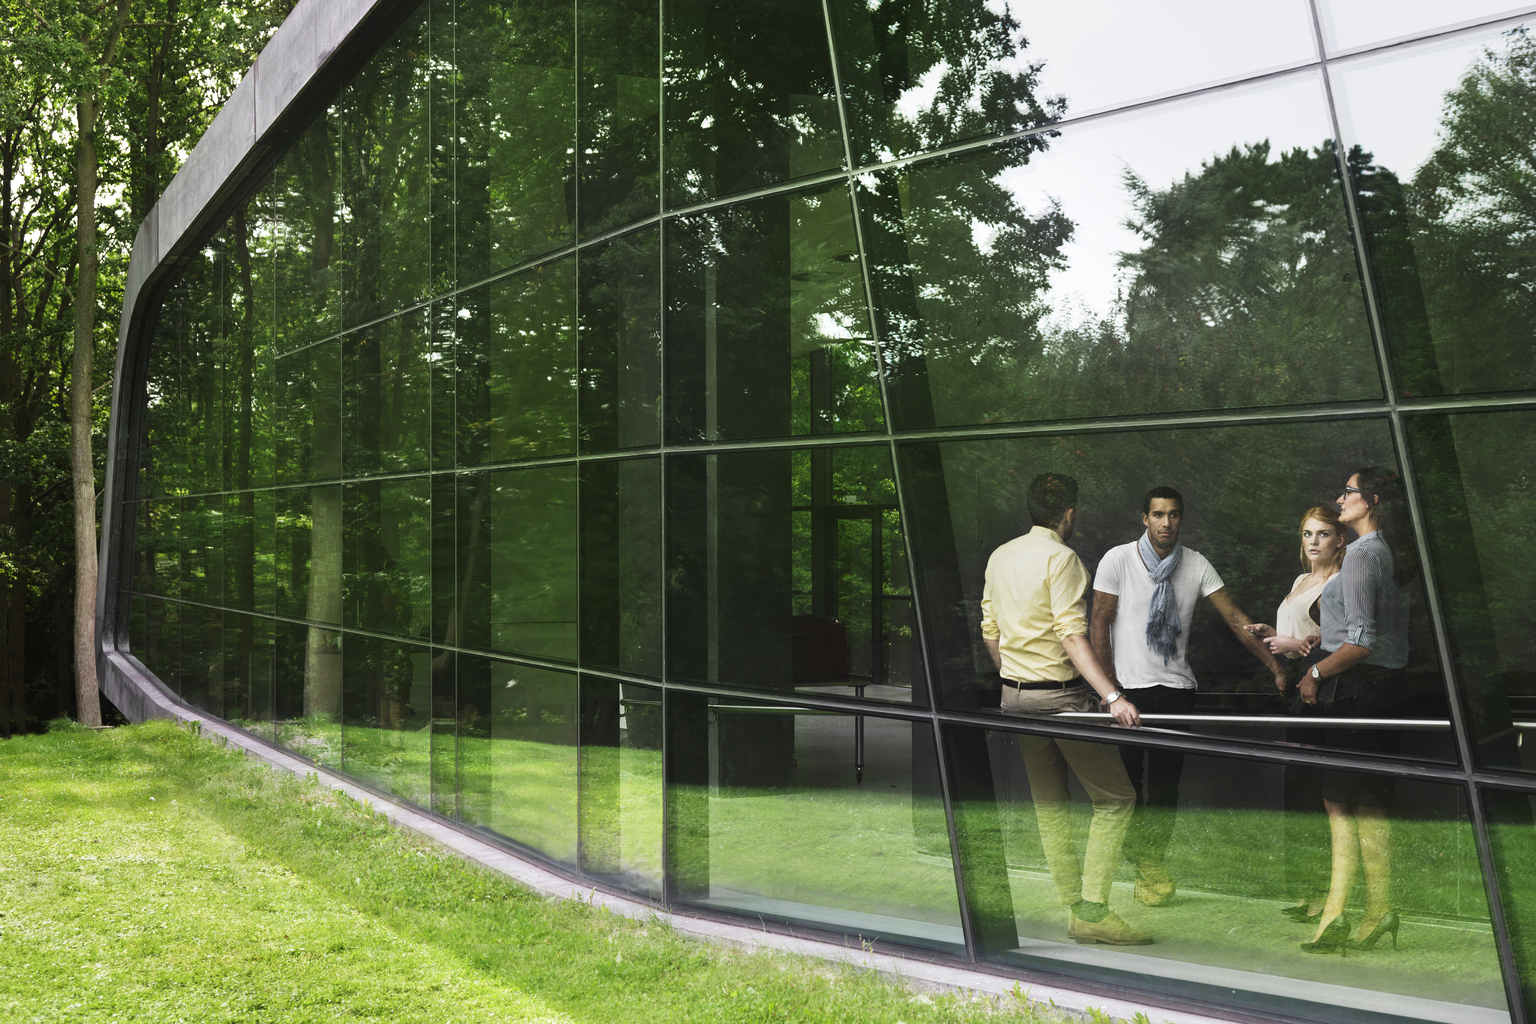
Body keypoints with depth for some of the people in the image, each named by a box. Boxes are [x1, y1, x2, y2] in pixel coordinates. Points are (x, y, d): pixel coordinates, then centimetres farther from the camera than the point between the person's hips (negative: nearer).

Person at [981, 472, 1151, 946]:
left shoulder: (1000, 556, 10)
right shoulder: (1061, 557, -13)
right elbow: (1072, 637, -21)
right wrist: (1113, 698, -25)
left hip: (1015, 694, 8)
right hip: (1060, 696, -8)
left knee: (1049, 807, 12)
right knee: (1116, 799, 0)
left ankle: (1075, 912, 16)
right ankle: (1093, 909, -6)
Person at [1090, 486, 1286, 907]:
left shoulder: (1196, 565, 2)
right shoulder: (1118, 560, -5)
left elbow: (1235, 618, 1)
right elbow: (1100, 622, -3)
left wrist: (1275, 665, -7)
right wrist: (1108, 684, -8)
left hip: (1177, 687, 2)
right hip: (1129, 686, -2)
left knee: (1166, 781, 5)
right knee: (1125, 778, 1)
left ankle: (1151, 860, 18)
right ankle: (1136, 850, 19)